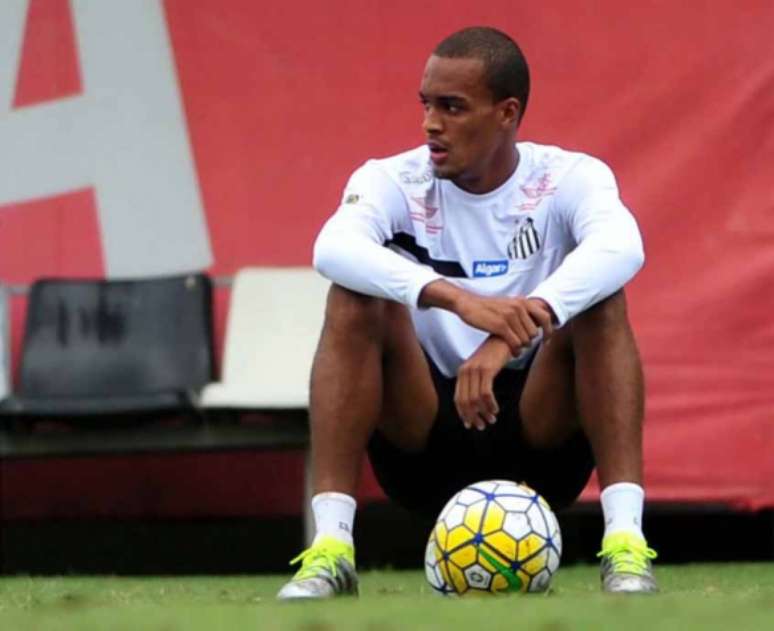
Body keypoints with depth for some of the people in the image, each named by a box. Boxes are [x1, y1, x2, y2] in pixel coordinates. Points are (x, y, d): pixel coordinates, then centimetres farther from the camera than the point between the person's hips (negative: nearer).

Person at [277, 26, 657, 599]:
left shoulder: (568, 179, -5)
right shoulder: (394, 181, -4)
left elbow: (621, 246, -29)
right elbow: (333, 247, -28)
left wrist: (514, 330, -45)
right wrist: (458, 299, -45)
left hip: (540, 430, 0)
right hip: (424, 441, 0)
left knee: (599, 300, -24)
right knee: (357, 298, -23)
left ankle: (625, 538, -33)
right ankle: (330, 546, -30)